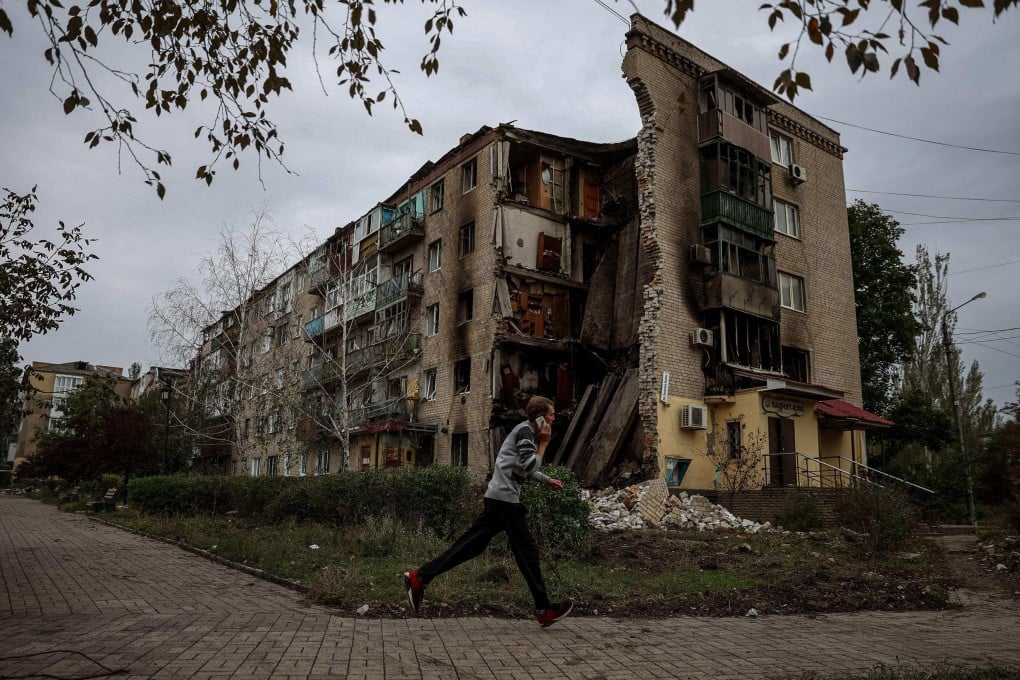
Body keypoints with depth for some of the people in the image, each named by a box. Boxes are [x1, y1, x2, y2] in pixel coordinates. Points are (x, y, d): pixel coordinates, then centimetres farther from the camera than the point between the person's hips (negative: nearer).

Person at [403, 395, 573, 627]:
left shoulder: (526, 432, 21)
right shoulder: (526, 431, -10)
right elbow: (529, 466, -19)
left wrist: (548, 480, 39)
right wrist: (544, 443, -9)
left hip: (498, 497, 10)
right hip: (505, 498, -10)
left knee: (471, 545, 6)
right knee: (527, 550, -2)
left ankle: (419, 578, 3)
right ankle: (544, 610, 7)